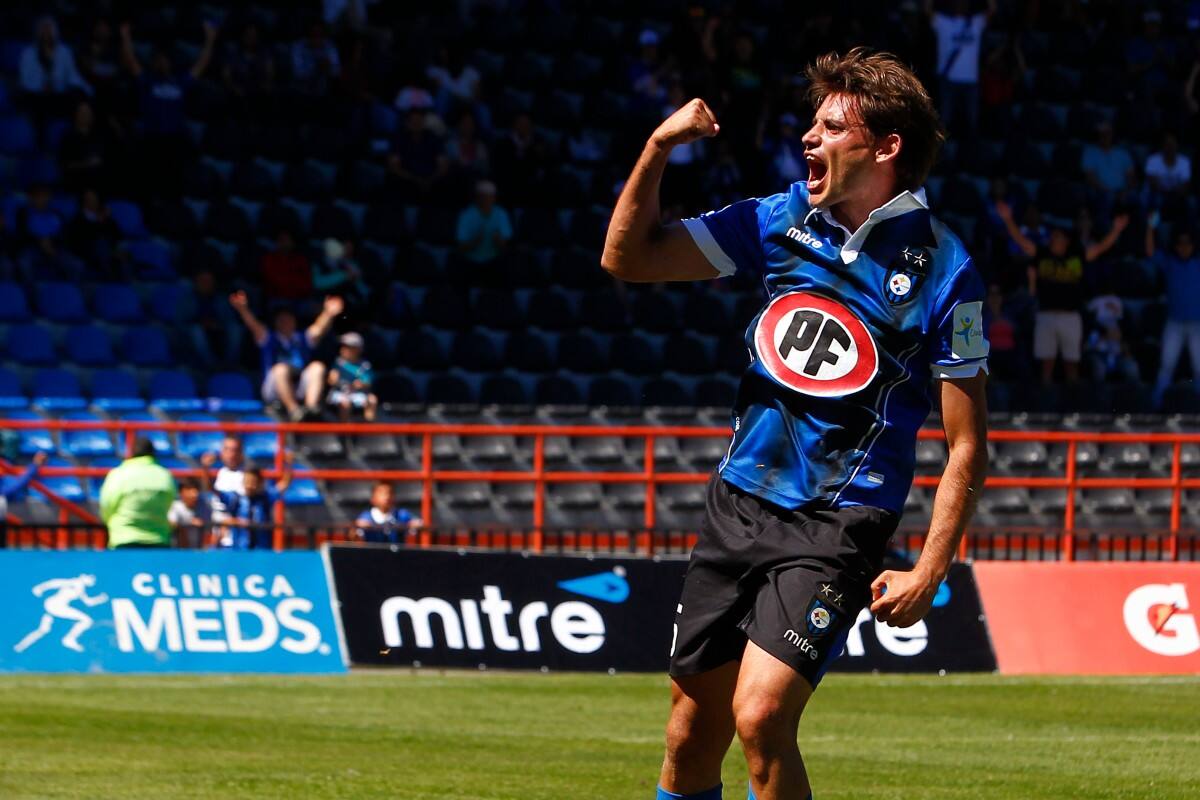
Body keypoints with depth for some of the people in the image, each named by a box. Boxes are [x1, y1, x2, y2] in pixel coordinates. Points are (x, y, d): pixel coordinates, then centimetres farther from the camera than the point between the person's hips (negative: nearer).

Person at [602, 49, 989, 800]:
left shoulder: (942, 270, -11)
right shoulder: (784, 218, 4)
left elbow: (967, 447, -7)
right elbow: (628, 257, 6)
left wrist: (928, 574, -15)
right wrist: (659, 147, -8)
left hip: (837, 524, -5)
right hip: (740, 502, 5)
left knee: (760, 718, -21)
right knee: (695, 726, 8)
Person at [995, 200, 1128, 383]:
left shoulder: (1078, 257, 5)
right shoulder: (1041, 255, 4)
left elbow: (1102, 246, 3)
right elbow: (1020, 239, -2)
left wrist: (1116, 229, -11)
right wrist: (1008, 220, -15)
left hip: (1070, 317, 0)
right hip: (1046, 315, 0)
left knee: (1071, 363, 5)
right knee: (1047, 362, 1)